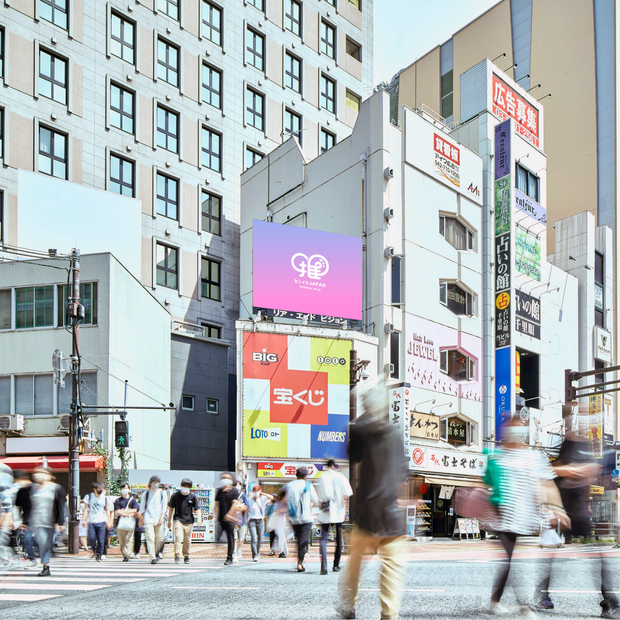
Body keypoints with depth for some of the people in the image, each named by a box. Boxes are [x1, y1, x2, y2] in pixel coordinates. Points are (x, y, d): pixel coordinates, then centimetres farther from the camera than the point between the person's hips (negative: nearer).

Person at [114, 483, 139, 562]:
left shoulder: (133, 500, 10)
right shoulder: (117, 500, 9)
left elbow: (135, 511, 0)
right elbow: (117, 512, -1)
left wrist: (123, 511, -3)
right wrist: (128, 514, -8)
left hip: (130, 523, -1)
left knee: (129, 539, -8)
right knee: (121, 540, -1)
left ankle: (127, 555, -11)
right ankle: (124, 554, 6)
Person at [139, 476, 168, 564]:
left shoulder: (162, 493, 10)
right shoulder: (146, 494, 8)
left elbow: (164, 507, 8)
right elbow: (142, 507, 13)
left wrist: (161, 518, -2)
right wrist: (141, 519, 8)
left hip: (159, 520, 1)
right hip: (148, 519, -1)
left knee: (160, 539, 1)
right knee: (150, 538, -13)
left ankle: (156, 554, 24)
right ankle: (152, 557, -14)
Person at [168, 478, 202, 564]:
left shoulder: (193, 497, 4)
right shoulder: (175, 495, 2)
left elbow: (197, 509, 5)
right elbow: (170, 508, 10)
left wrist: (199, 518, -13)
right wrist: (169, 521, 11)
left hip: (189, 521, 2)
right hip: (178, 520, -1)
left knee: (187, 540, 6)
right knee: (178, 537, -16)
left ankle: (186, 556, 20)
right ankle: (177, 555, -15)